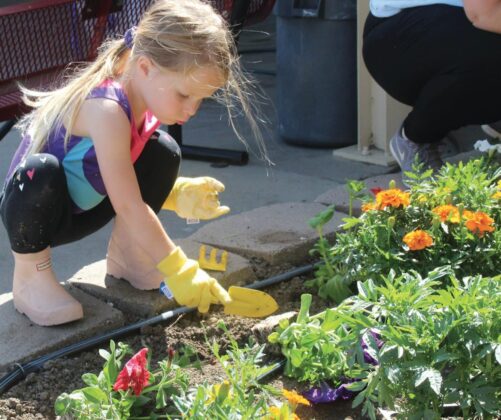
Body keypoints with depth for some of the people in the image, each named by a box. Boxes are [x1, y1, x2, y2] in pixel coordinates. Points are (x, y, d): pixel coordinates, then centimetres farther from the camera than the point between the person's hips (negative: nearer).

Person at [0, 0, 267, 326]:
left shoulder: (146, 102, -7)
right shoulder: (107, 109, -34)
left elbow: (129, 189, 5)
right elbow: (128, 207, -33)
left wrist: (177, 194, -13)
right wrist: (178, 270, -30)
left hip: (82, 212, 8)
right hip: (32, 211, -7)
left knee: (163, 152, -7)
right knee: (40, 171, -40)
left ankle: (125, 254, 9)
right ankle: (30, 276, -15)